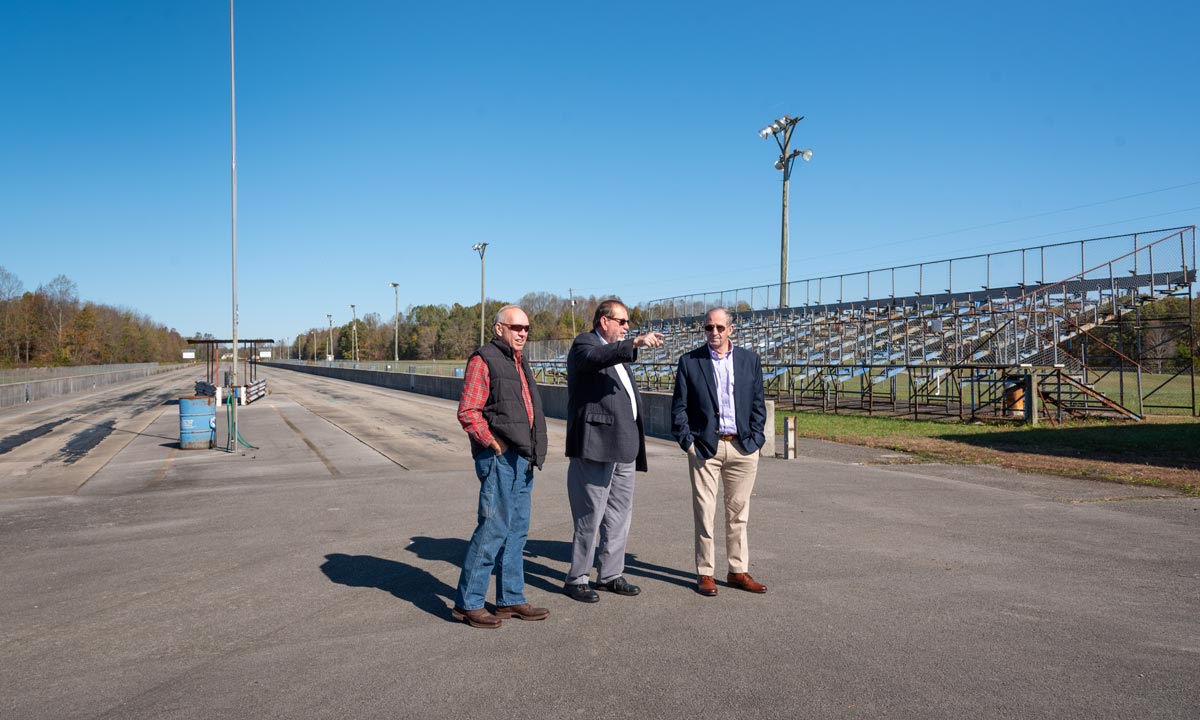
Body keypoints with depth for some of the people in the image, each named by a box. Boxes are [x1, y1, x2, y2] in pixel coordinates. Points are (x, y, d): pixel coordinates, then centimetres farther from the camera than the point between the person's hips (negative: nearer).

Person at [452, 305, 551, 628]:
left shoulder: (519, 362, 19)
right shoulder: (484, 359, -8)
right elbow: (467, 412, -15)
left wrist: (531, 451, 16)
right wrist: (494, 445, -14)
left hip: (521, 459, 9)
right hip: (499, 457, -9)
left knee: (517, 530, 12)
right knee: (493, 528, -8)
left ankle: (511, 599, 20)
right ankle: (467, 602, 3)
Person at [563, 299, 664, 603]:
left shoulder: (619, 351, 21)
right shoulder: (584, 344, -5)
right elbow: (596, 358, -31)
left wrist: (637, 435, 23)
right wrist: (634, 344, -43)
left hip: (623, 447, 9)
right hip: (595, 445, -9)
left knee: (620, 514, 13)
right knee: (590, 516, -3)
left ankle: (610, 575, 23)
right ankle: (576, 578, 9)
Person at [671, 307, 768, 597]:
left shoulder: (750, 360, 9)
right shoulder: (689, 361, 2)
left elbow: (758, 404, 10)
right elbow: (679, 406, 2)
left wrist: (755, 438, 1)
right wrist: (687, 440, -6)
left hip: (743, 447, 2)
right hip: (705, 446, -2)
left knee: (738, 512, 10)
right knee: (704, 513, 1)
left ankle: (738, 571, 20)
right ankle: (705, 574, 10)